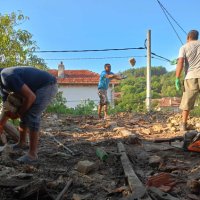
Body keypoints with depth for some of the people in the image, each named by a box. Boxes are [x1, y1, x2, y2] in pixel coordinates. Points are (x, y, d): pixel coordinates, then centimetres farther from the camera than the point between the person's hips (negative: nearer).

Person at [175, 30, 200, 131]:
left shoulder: (184, 47, 7)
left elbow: (180, 63, -6)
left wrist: (177, 79, -7)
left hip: (191, 77, -1)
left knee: (187, 103, 7)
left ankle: (183, 124, 9)